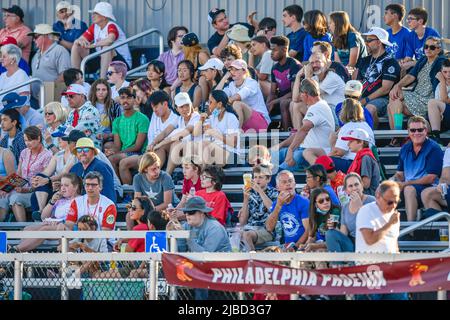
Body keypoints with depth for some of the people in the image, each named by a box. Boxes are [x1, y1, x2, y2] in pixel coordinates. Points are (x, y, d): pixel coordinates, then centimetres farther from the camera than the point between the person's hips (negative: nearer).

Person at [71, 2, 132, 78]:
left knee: (106, 46, -38)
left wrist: (92, 45, -32)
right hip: (101, 60, 7)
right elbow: (77, 41, 3)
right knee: (76, 47, 0)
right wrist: (79, 41, -22)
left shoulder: (111, 26, -17)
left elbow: (110, 40, -40)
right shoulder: (94, 27, 4)